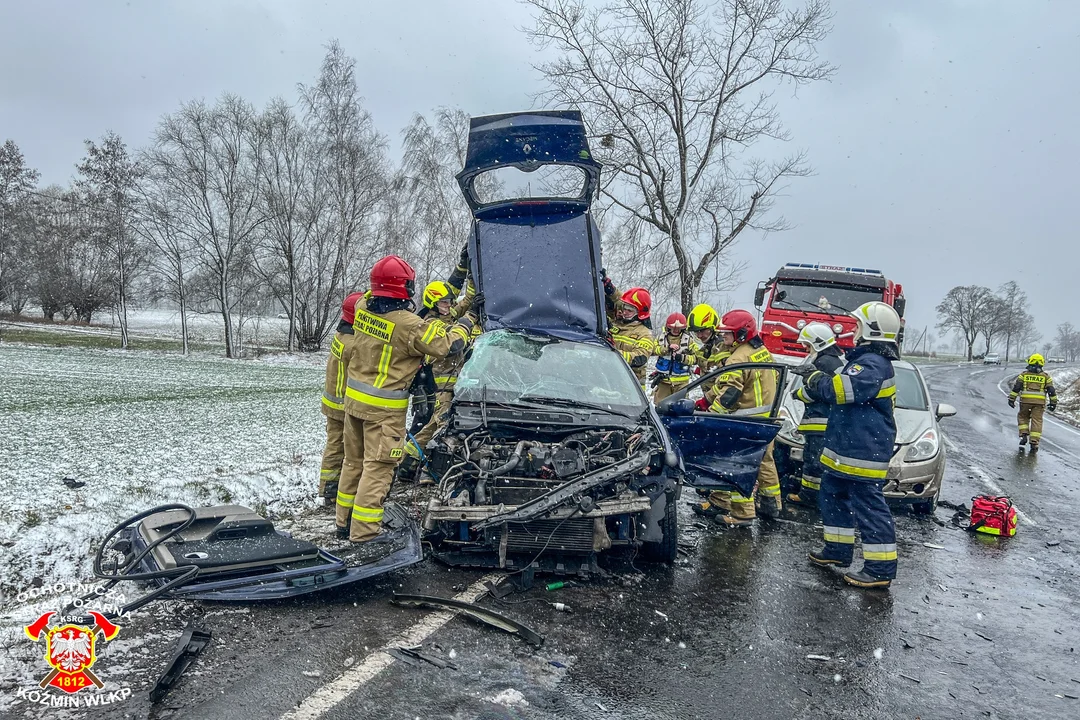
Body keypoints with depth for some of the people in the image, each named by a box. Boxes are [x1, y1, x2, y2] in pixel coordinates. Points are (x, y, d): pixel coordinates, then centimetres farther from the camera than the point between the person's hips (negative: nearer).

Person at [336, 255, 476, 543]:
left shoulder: (362, 308, -2)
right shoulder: (410, 325, -22)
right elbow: (447, 345, -15)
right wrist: (464, 324, 5)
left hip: (354, 398, 8)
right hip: (384, 408, -7)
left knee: (354, 460, 18)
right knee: (378, 467, -1)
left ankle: (345, 521, 31)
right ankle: (363, 532, 1)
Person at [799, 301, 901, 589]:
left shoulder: (873, 364, -19)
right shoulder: (867, 360, 16)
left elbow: (841, 389, -31)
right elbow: (841, 392, 23)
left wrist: (817, 379, -14)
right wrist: (814, 384, 10)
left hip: (863, 453, -11)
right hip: (846, 449, 11)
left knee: (869, 508, -5)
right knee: (832, 497, 20)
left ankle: (880, 569, 2)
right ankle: (838, 550, 32)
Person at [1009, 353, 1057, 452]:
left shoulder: (1024, 374, 5)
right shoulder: (1045, 376, 7)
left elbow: (1016, 387, -1)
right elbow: (1051, 390, 8)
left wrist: (1012, 399, 1)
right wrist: (1053, 403, 14)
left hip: (1025, 401, -1)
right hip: (1039, 402, 1)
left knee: (1022, 417, 19)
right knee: (1037, 421, 3)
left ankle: (1024, 435, 3)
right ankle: (1034, 442, -2)